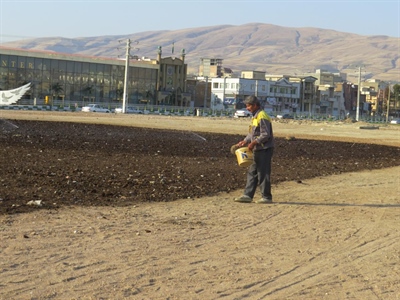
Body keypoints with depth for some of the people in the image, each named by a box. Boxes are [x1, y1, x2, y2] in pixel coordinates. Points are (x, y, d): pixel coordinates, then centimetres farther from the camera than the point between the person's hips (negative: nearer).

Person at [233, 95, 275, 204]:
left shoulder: (262, 117, -16)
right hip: (257, 150, 10)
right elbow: (252, 133, 22)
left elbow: (265, 135, -21)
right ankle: (247, 195, 13)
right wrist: (244, 141, 9)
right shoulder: (255, 117, 16)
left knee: (263, 173, -5)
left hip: (264, 150, -10)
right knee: (252, 172, 10)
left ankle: (266, 197, 2)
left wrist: (253, 143, -20)